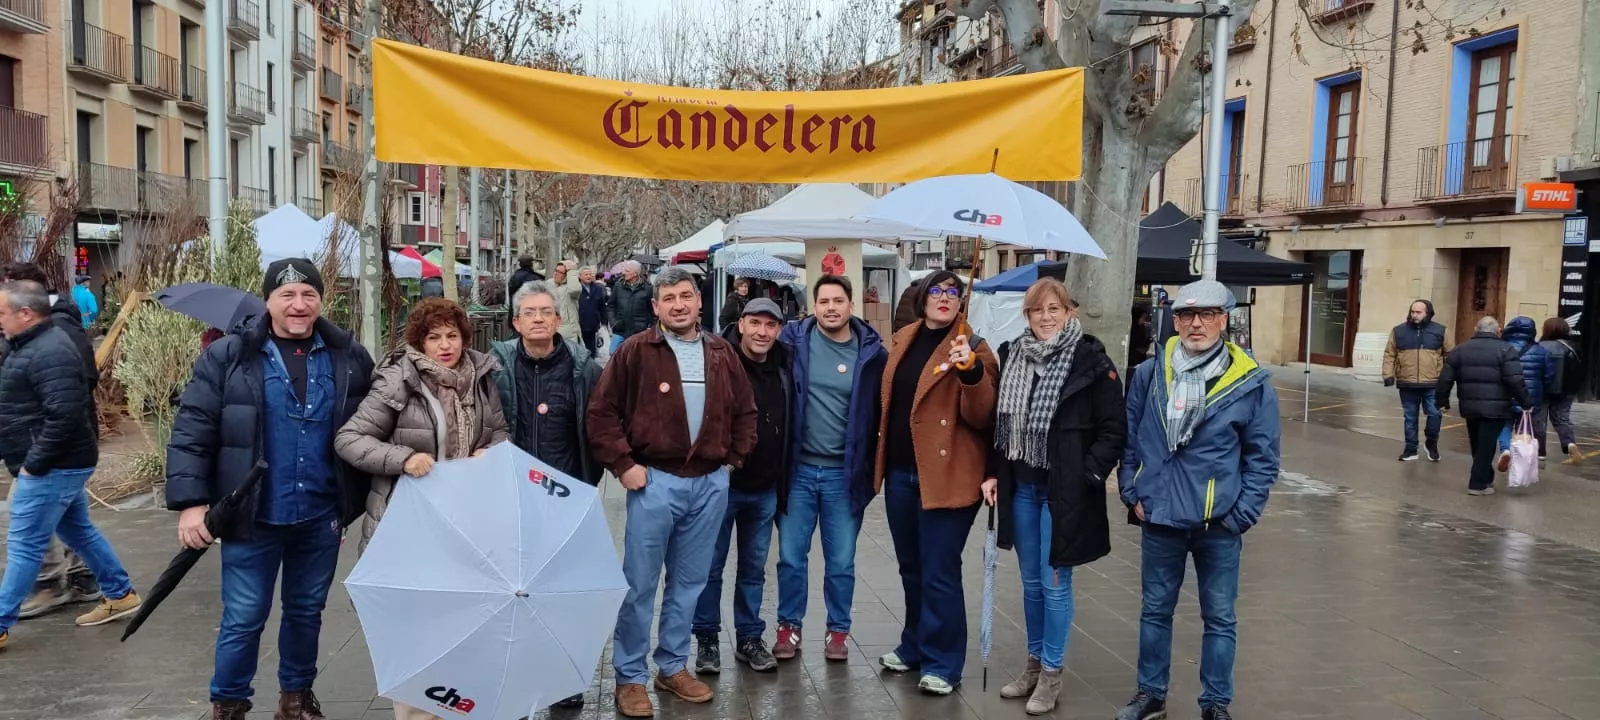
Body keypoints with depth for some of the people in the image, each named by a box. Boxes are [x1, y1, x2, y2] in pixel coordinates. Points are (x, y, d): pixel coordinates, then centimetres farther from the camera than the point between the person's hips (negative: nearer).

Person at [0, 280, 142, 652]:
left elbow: (63, 415, -30)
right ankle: (121, 594, 29)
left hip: (52, 468, -10)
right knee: (79, 531, 19)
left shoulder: (49, 352, -22)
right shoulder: (33, 344, 12)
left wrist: (32, 463, -23)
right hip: (60, 464, 10)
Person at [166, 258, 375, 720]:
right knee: (243, 619, 4)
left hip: (322, 516, 3)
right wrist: (191, 502, -12)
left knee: (307, 612, 16)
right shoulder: (228, 357, -5)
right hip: (253, 517, -2)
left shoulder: (350, 358, 2)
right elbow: (191, 432, -5)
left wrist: (359, 502, 6)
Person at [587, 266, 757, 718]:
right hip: (654, 480, -4)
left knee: (689, 582, 14)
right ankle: (630, 677, 15)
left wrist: (735, 458, 7)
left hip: (710, 484, 4)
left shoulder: (722, 354, 7)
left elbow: (745, 412, 16)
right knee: (640, 583, 2)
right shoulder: (635, 352, -6)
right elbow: (602, 412, -5)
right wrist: (623, 464, -10)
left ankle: (673, 667, 29)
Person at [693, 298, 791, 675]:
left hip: (765, 489, 5)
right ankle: (707, 640, 21)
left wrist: (782, 485, 12)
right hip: (721, 484, -4)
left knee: (754, 568, 15)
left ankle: (749, 638, 27)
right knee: (711, 566, 7)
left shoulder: (783, 370, 5)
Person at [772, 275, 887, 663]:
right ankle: (789, 627, 25)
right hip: (799, 468, 0)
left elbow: (883, 411, 5)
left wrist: (873, 466, 1)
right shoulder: (793, 341, -3)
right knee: (791, 556, 8)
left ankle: (838, 631, 26)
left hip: (845, 473, 0)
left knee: (841, 562, 10)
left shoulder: (872, 352, -1)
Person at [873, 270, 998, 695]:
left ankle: (942, 663, 12)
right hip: (900, 472, 6)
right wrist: (881, 460, 13)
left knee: (939, 574, -1)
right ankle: (916, 646, 34)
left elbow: (980, 417, -16)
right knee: (912, 569, 18)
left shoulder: (971, 348, -7)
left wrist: (971, 371, -32)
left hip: (945, 475, -6)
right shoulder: (904, 341, 11)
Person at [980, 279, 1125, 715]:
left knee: (1054, 582, 2)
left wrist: (1088, 474, -15)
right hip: (1020, 486, 5)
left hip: (1064, 490, -5)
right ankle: (1034, 662, 29)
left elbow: (1114, 428, -8)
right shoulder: (1012, 356, 5)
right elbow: (999, 419, 13)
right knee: (1031, 581, 15)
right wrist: (993, 472, 8)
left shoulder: (1091, 360, -10)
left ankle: (1051, 673, 16)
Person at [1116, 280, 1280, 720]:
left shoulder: (1252, 384, -7)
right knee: (1155, 610, 15)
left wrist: (1242, 514, -7)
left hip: (1219, 524, -2)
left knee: (1219, 617, 11)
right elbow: (1129, 439, 8)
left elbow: (1263, 457, -3)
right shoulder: (1149, 375, -1)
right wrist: (1133, 495, 2)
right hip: (1158, 519, 2)